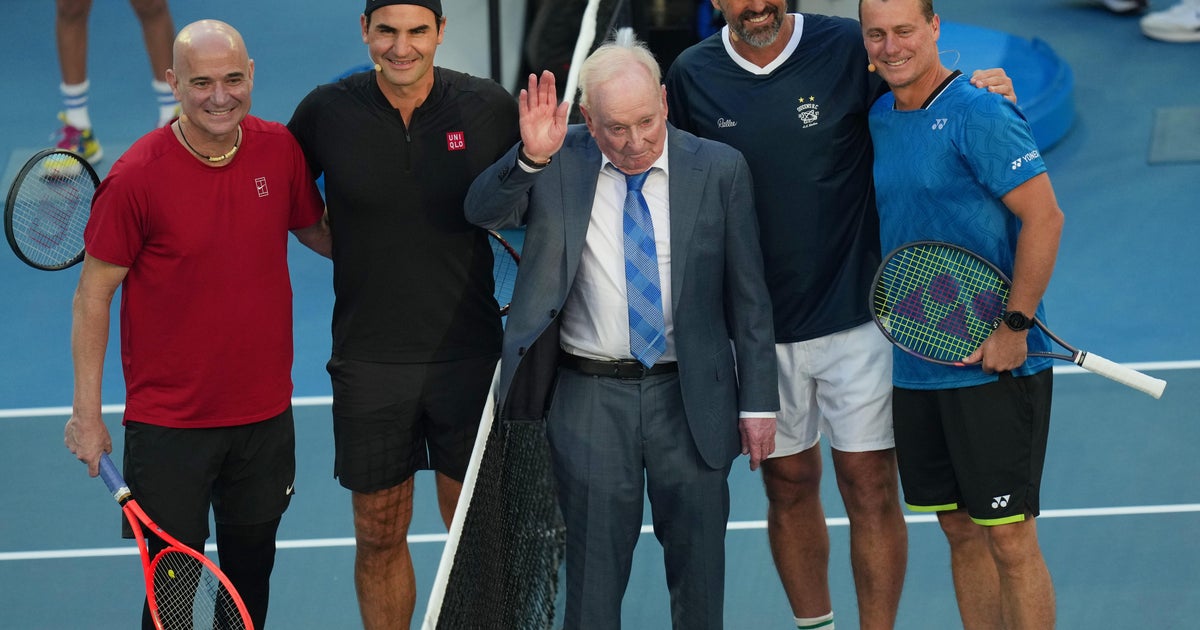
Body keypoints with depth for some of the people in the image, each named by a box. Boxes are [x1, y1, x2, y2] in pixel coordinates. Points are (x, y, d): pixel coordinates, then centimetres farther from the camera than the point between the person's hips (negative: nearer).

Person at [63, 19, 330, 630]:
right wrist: (87, 412, -10)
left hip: (265, 414, 4)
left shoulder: (280, 150, -3)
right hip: (169, 424, -4)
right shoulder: (136, 176, -16)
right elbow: (93, 295, -9)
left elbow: (316, 232, 15)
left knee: (251, 572, 17)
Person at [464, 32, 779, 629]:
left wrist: (758, 401, 0)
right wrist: (530, 156, -29)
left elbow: (748, 294, 0)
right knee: (595, 565, 7)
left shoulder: (719, 170, -4)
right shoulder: (558, 164, -3)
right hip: (589, 397, 0)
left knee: (698, 567, 11)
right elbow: (482, 212, -11)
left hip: (692, 396, 0)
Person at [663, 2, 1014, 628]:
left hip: (856, 312, -2)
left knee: (870, 486, -1)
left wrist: (985, 90, -18)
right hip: (758, 329, 2)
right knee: (789, 486, 12)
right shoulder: (691, 76, 0)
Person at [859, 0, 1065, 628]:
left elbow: (1044, 218, -17)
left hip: (994, 365, -7)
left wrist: (1013, 327, -18)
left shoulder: (979, 116, -12)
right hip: (917, 365, 7)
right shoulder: (877, 119, 10)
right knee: (960, 531, 12)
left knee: (1009, 537, -4)